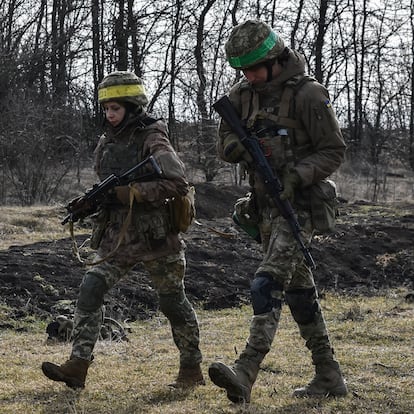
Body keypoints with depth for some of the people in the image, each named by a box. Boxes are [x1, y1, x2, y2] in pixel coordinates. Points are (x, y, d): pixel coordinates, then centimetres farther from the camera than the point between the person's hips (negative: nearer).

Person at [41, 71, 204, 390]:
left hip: (155, 235, -6)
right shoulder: (107, 143, 10)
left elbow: (178, 184, -21)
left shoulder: (153, 140, -12)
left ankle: (192, 370, 21)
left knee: (173, 301, 6)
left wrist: (133, 192, -24)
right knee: (91, 289, -10)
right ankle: (78, 366, -11)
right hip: (118, 236, 6)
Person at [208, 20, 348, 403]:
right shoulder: (242, 94, 7)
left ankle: (244, 375, -32)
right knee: (299, 290, 13)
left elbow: (334, 151, -10)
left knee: (267, 285, -22)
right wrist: (238, 147, -12)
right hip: (265, 206, 8)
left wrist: (296, 176, -24)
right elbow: (224, 142, 12)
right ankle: (329, 376, 23)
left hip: (298, 204, -8)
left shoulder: (307, 94, -12)